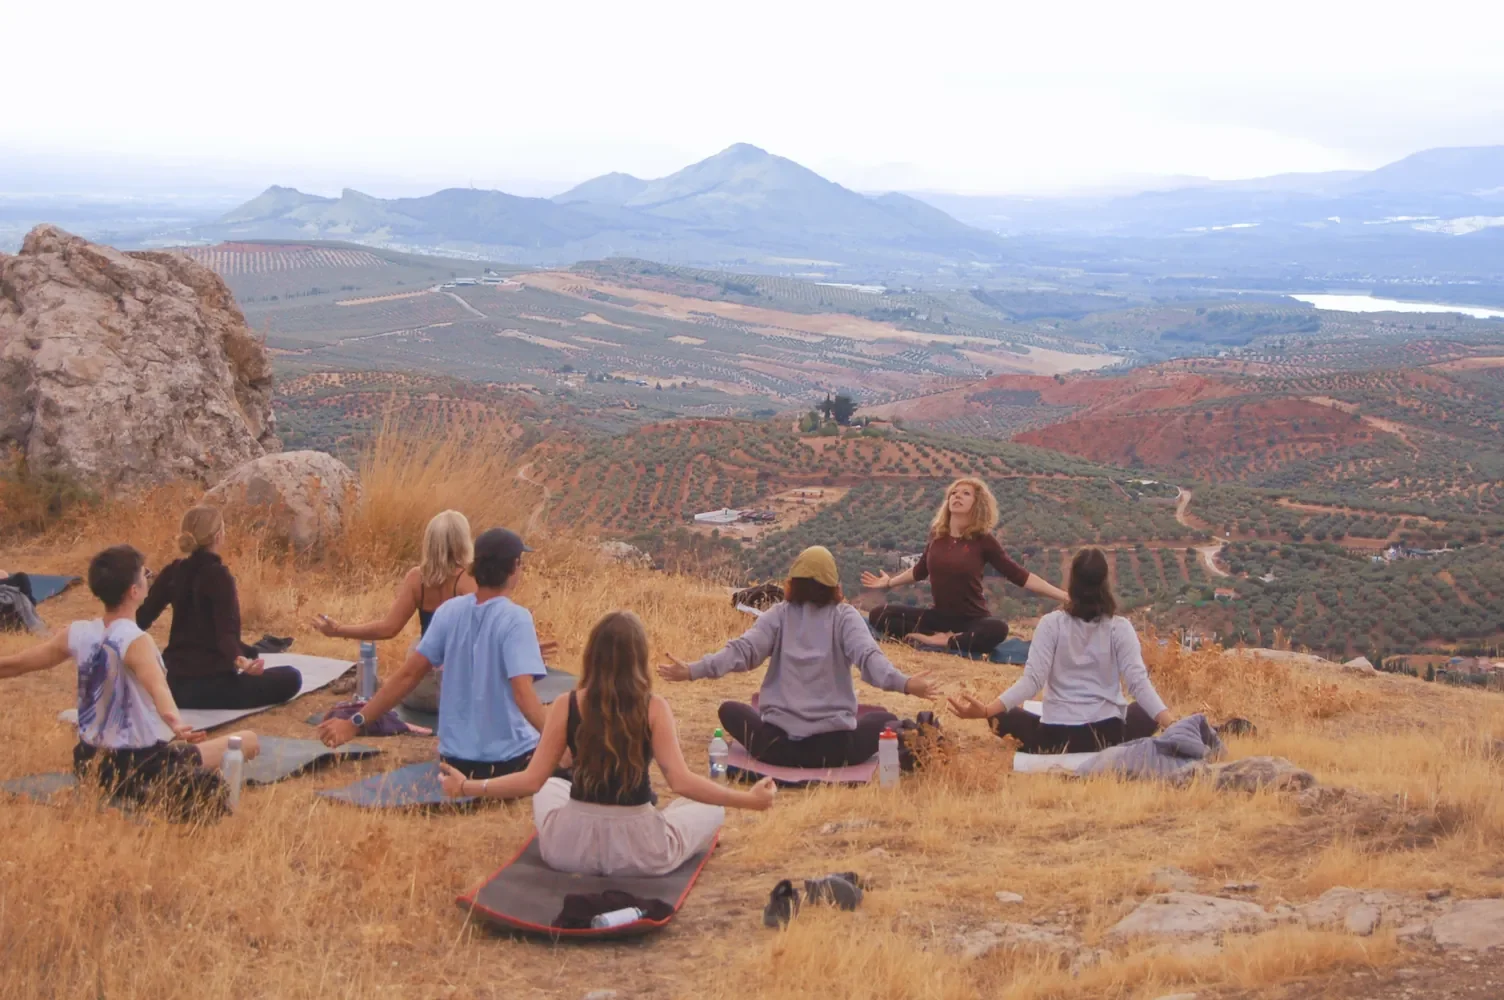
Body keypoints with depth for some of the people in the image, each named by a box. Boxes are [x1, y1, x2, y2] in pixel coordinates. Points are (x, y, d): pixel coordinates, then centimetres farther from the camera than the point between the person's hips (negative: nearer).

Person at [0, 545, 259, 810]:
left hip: (89, 762, 7)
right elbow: (158, 687, -41)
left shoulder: (78, 634, -2)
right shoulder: (135, 642, -20)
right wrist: (176, 725, -59)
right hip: (138, 768, -7)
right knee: (247, 740, -3)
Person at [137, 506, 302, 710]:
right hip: (209, 685, -9)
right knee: (290, 678, -6)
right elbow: (226, 631, -25)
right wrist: (241, 661, -42)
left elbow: (141, 619, 7)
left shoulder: (173, 572, 4)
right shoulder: (219, 576, -15)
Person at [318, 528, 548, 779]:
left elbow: (408, 674, -2)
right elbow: (523, 694, -28)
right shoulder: (516, 619, -17)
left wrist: (355, 722, 4)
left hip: (455, 758, 5)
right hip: (509, 759, -5)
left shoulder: (450, 611, 0)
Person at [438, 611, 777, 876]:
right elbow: (682, 783, -20)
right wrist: (749, 799, -12)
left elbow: (532, 781, -8)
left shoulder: (566, 707, -9)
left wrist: (466, 787, 4)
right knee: (711, 808, 24)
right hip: (640, 853, -1)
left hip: (571, 848, 2)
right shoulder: (654, 708, -13)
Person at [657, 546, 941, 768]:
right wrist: (905, 684, -28)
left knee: (730, 710, 30)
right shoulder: (844, 616, 0)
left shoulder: (779, 615, 2)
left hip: (778, 744, 1)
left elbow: (742, 651, -10)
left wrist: (691, 671, -15)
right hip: (833, 746, -1)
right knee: (885, 720, 28)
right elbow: (868, 656, -17)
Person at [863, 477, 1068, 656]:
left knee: (998, 629, -39)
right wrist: (889, 583, 32)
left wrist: (1062, 595, -13)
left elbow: (1018, 575, -6)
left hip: (972, 619, -4)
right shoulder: (937, 534, 3)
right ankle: (934, 636, -22)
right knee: (878, 615, -13)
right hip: (939, 615, 4)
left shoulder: (983, 540, -8)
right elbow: (921, 570, 21)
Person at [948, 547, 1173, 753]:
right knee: (1145, 712, 30)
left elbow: (1032, 680, -14)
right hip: (1108, 735, 0)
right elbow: (1138, 682, -14)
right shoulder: (1120, 627, -4)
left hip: (1055, 737, 1)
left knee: (1006, 716, 28)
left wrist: (986, 711, -20)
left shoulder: (1051, 623, -5)